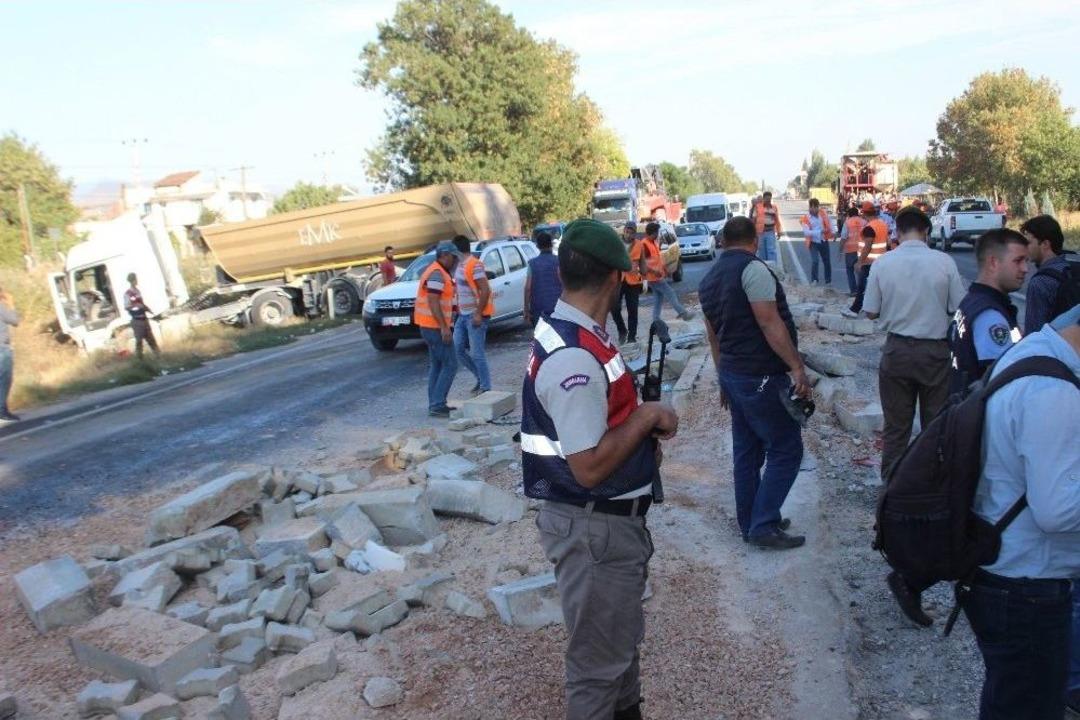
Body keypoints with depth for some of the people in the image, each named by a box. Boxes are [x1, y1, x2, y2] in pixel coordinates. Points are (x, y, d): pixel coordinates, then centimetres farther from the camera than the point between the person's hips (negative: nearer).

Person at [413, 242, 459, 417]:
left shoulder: (436, 272, 17)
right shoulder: (437, 273, -16)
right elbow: (433, 302, -23)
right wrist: (444, 327, -25)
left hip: (432, 326, 11)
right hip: (436, 327, -11)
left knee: (436, 365, 14)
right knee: (450, 365, -8)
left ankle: (435, 404, 17)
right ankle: (437, 405, -8)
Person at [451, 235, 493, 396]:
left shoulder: (474, 265, -16)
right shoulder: (461, 265, 13)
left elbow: (485, 290, -22)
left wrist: (478, 314, -23)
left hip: (475, 315, -10)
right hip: (464, 315, 10)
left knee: (477, 353, -5)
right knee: (457, 348, 10)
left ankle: (485, 387, 6)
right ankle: (480, 377, 22)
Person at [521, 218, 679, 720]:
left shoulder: (574, 335, 5)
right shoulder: (574, 357, -28)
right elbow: (589, 466, -30)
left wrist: (644, 435, 3)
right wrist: (647, 416, -18)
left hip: (613, 519, 10)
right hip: (593, 529, -10)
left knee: (621, 636, 29)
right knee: (598, 656, 10)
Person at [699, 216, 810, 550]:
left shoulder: (710, 278, 13)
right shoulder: (753, 268, -13)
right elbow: (770, 324, -21)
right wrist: (797, 367, -19)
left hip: (732, 374, 9)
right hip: (762, 377, -9)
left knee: (747, 453, 15)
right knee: (785, 450, 0)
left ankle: (750, 524, 22)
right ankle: (763, 525, 0)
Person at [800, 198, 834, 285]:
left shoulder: (823, 213, -1)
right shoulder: (805, 218, -13)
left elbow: (829, 223, 11)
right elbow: (806, 232, -22)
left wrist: (832, 233, -1)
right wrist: (820, 231, -28)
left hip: (824, 241, 4)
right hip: (813, 243, -4)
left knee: (827, 261, 12)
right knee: (814, 261, -18)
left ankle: (828, 281, 26)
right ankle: (814, 280, -4)